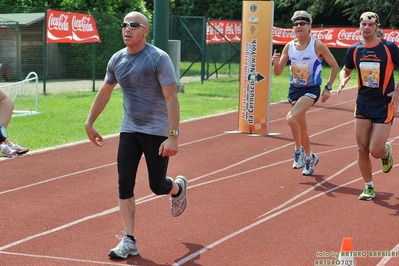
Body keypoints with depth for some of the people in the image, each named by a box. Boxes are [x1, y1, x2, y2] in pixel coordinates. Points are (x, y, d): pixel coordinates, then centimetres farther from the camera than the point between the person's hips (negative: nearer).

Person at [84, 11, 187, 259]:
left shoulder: (159, 58, -15)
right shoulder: (117, 59, 3)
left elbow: (171, 98, -19)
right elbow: (104, 93, 18)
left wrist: (173, 136, -26)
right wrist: (90, 123, 18)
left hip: (157, 131, -5)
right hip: (129, 130, 5)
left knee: (157, 186, 2)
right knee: (125, 185, -3)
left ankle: (178, 187, 39)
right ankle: (129, 241, 3)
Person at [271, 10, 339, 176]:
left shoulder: (318, 46, -13)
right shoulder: (289, 47, -1)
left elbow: (334, 66, -4)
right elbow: (278, 72, 2)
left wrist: (328, 88, -9)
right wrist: (276, 63, -20)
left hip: (311, 90, -5)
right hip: (294, 89, 5)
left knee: (291, 118, -27)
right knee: (302, 128, 14)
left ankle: (299, 150, -6)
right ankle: (310, 158, 34)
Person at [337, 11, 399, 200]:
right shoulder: (354, 50, 0)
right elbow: (346, 69, 16)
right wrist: (343, 80, -6)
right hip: (363, 105, 4)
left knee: (375, 151, -8)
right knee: (362, 150, 4)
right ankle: (369, 187, 20)